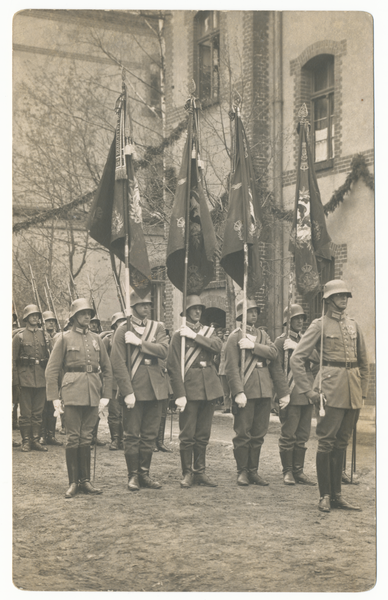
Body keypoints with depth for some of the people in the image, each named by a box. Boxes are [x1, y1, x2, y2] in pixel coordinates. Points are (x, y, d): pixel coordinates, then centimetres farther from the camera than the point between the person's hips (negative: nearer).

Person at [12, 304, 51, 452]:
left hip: (41, 379, 3)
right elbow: (13, 360, 1)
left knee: (38, 412, 7)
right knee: (25, 412, -1)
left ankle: (35, 439, 14)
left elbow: (49, 357, 15)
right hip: (25, 378, -3)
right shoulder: (19, 336, 2)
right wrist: (15, 379, -6)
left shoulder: (44, 335, 11)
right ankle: (26, 441, 6)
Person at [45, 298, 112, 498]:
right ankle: (73, 482, 4)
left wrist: (106, 395, 7)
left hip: (93, 395, 4)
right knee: (73, 438, -3)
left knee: (86, 437, 7)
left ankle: (85, 481, 13)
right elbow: (52, 370, -1)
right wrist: (54, 397, -7)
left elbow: (107, 369, 16)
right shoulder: (65, 338, 2)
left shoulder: (96, 339, 13)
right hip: (72, 393, -4)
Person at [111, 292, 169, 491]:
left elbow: (163, 351, -8)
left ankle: (145, 473, 18)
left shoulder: (158, 327, 10)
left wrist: (139, 342, -16)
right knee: (131, 435, 0)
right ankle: (133, 475, 9)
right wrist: (128, 392, -14)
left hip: (155, 389, 4)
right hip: (134, 389, -4)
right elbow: (118, 364, -7)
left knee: (150, 434, 8)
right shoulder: (123, 330, -2)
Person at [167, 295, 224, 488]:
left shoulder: (209, 331, 15)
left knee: (203, 434, 9)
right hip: (190, 388, -4)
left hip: (209, 388, 4)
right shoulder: (179, 335, 0)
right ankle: (187, 473, 7)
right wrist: (180, 394, -13)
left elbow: (218, 346, -8)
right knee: (187, 435, -2)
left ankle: (200, 472, 16)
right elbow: (173, 366, -6)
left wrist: (194, 336, -13)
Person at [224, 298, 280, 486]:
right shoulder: (235, 336, -1)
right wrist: (238, 392, -16)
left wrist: (253, 346, -15)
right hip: (246, 391, -6)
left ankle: (253, 471, 15)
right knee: (243, 434, -3)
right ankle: (242, 472, 6)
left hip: (264, 391, 6)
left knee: (259, 434, 8)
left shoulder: (262, 334, 18)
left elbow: (273, 353, 0)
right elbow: (231, 367, -8)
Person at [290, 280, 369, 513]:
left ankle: (337, 495, 16)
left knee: (342, 442, 10)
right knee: (327, 442, -3)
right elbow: (297, 359, -5)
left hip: (352, 393, 5)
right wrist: (308, 390, -8)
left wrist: (363, 390, 12)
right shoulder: (320, 325, -2)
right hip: (331, 389, -5)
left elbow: (364, 362, 20)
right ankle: (325, 496, 5)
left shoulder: (354, 325, 13)